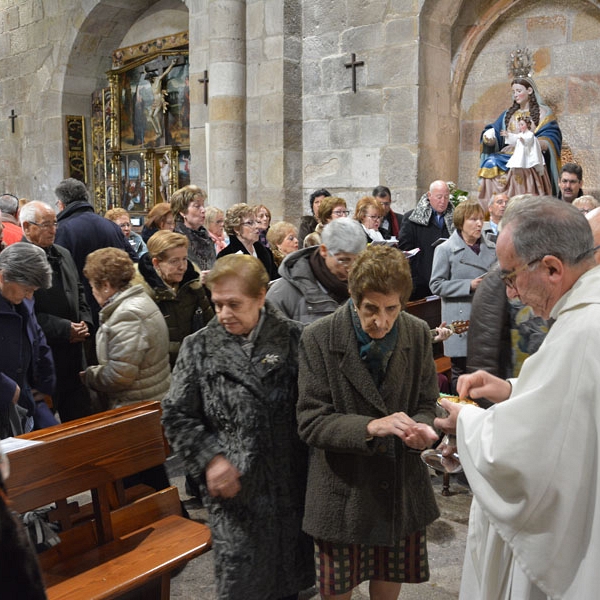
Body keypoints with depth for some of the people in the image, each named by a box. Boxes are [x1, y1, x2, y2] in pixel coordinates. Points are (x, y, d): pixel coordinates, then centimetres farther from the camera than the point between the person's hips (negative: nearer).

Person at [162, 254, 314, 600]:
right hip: (232, 488, -1)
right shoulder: (199, 348, -3)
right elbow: (177, 416, 0)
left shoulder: (294, 339, -5)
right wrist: (210, 459, -11)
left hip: (289, 485, 1)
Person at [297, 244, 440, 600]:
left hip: (403, 493, 3)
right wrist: (370, 427, -29)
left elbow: (427, 405, 5)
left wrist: (422, 428, -19)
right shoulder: (319, 339, -12)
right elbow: (311, 422, -14)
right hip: (343, 494, -2)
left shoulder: (418, 334, -3)